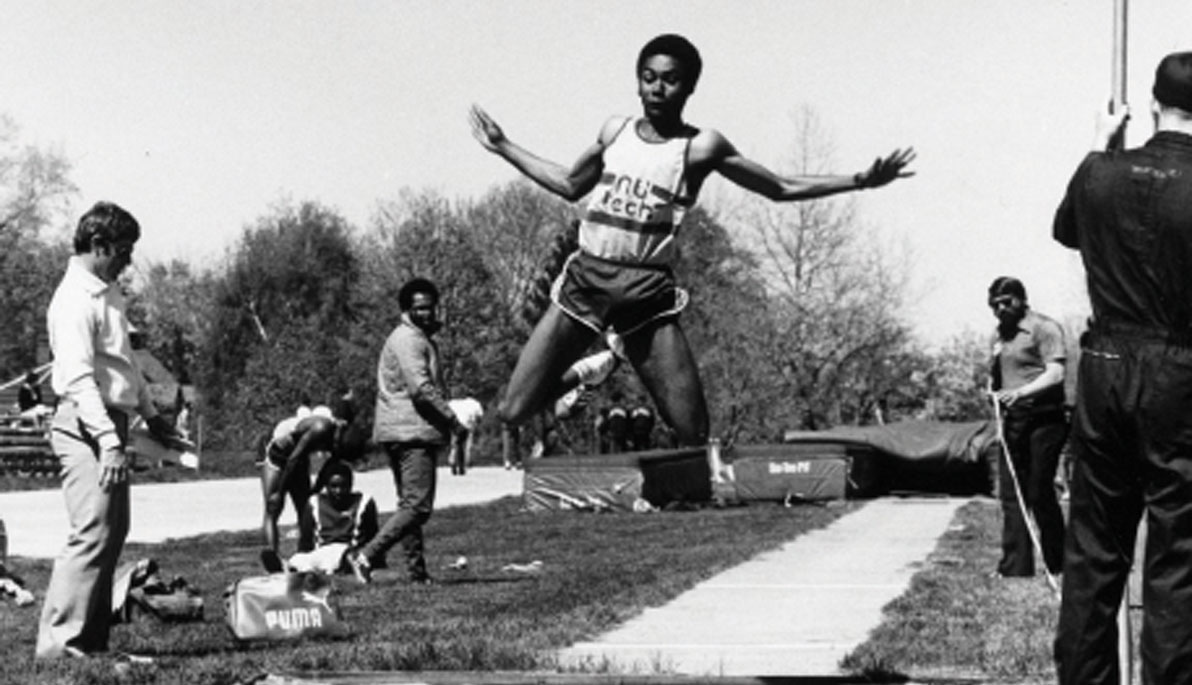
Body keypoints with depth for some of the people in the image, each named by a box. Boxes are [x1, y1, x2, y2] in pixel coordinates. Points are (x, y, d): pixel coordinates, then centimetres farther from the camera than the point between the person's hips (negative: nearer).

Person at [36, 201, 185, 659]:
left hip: (111, 424, 10)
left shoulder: (108, 293, 16)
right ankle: (60, 641, -15)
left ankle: (92, 639, 15)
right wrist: (108, 440, -29)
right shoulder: (74, 300, -15)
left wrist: (151, 415, 30)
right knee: (92, 533, -15)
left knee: (112, 533, 10)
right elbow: (79, 378, -23)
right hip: (85, 427, -10)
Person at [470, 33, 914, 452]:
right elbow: (570, 186, 28)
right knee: (513, 414, -6)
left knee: (694, 434, -9)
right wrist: (504, 148, 31)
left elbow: (781, 189, 6)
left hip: (647, 292, -2)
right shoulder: (615, 130, 11)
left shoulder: (700, 148, 0)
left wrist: (859, 181, -4)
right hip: (585, 279, 3)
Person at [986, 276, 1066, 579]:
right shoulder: (999, 336, 17)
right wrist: (995, 394, 9)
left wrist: (1021, 392, -28)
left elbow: (1055, 374, -17)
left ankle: (1058, 565, 5)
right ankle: (1015, 566, 5)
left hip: (1043, 420, -7)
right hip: (1011, 422, 7)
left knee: (1040, 494, -6)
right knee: (1010, 496, 3)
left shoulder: (1044, 328, -6)